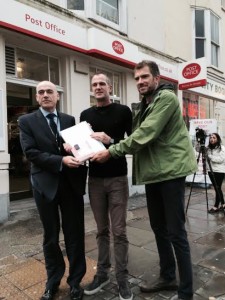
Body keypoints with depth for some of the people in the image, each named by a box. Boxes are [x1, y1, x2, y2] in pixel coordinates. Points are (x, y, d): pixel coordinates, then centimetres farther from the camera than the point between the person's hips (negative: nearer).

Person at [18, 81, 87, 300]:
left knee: (75, 235, 9)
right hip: (46, 185, -1)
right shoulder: (27, 121, 1)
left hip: (71, 184, 2)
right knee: (51, 237, 14)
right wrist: (61, 161, -21)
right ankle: (53, 281, 35)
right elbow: (30, 152, -11)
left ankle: (75, 281, 28)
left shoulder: (70, 120, 9)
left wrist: (81, 176, -8)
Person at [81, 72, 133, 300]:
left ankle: (122, 278, 19)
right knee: (101, 230, 14)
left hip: (117, 178, -3)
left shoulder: (123, 111, -1)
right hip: (95, 179, 3)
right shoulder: (86, 115, 10)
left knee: (119, 231, 3)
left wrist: (111, 141, -20)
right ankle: (102, 273, 29)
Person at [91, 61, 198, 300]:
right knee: (159, 228, 17)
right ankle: (167, 277, 35)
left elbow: (145, 135, -21)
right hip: (153, 173, 9)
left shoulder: (167, 98, -11)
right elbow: (136, 136, 12)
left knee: (176, 232, -1)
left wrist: (111, 151, -19)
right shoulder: (142, 107, 16)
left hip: (170, 171, -8)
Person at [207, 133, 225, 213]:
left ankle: (216, 206, 4)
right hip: (211, 171, 6)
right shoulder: (208, 148, 8)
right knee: (217, 188, 13)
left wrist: (210, 156, -18)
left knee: (218, 188, -3)